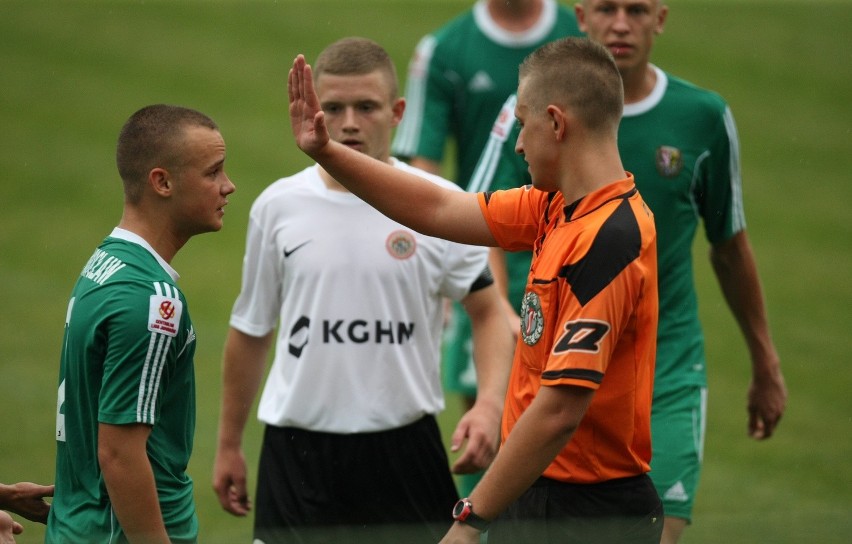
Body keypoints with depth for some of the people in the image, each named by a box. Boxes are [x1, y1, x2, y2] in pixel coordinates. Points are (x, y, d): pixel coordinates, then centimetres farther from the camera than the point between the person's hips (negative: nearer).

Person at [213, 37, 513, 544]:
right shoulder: (278, 207, 2)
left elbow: (489, 312, 3)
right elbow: (251, 331, 12)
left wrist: (489, 404, -15)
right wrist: (229, 444, 15)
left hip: (404, 444, -1)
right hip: (298, 451, 1)